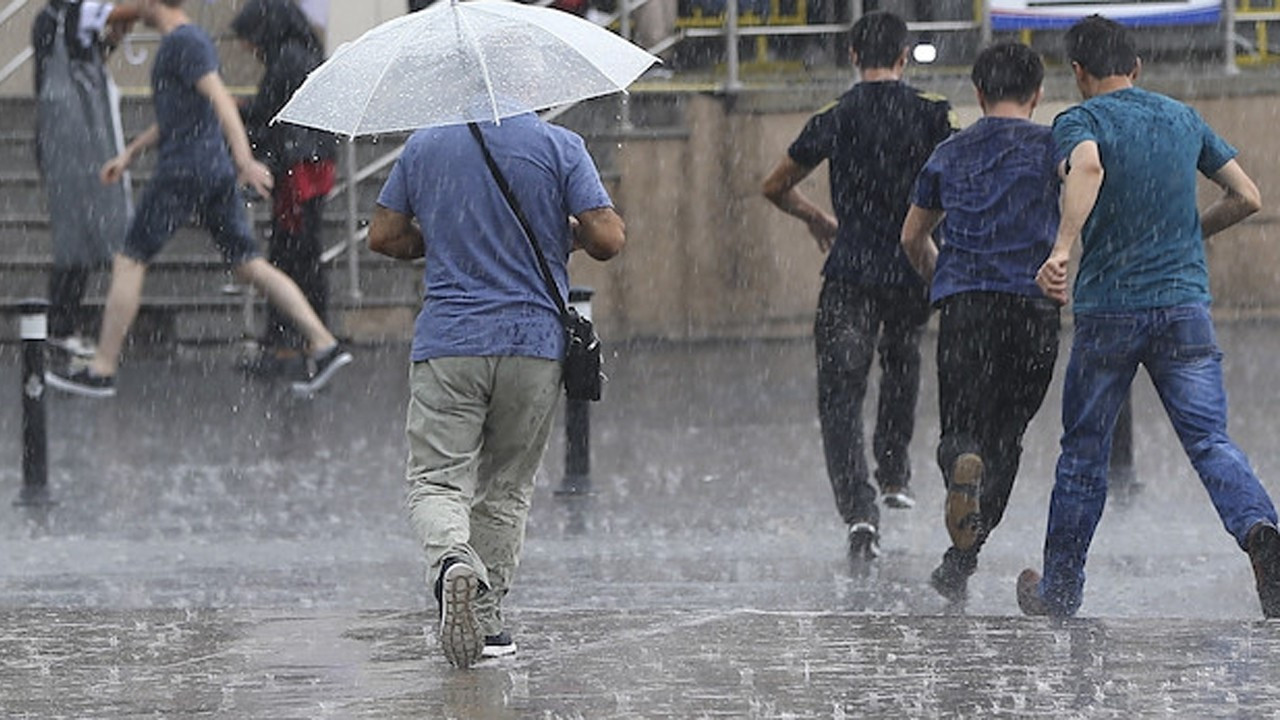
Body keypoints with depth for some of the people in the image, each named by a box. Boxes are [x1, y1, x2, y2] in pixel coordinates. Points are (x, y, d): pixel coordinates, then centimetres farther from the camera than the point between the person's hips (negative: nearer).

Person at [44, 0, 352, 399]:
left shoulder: (183, 43, -12)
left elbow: (220, 99, -23)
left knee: (128, 263, 0)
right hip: (217, 173, 9)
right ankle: (324, 345, -3)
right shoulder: (190, 40, 19)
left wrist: (245, 160, -33)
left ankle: (101, 370, 4)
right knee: (249, 265, 6)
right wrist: (130, 152, 32)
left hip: (183, 171, -9)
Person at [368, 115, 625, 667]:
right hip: (534, 342, 0)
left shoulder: (424, 146, 4)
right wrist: (568, 233, 14)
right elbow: (608, 239, -8)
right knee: (506, 488, 14)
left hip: (447, 344, 0)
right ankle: (487, 617, 14)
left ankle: (451, 557, -32)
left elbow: (383, 236, 9)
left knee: (437, 479, -2)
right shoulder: (558, 145, -2)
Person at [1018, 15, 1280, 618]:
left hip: (1107, 308, -2)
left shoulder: (1080, 121, -2)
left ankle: (1060, 590, 22)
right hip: (1185, 303, 2)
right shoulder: (1183, 118, 13)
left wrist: (1062, 249, -34)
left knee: (1083, 451, 12)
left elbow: (1087, 167, -26)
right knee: (1210, 440, -5)